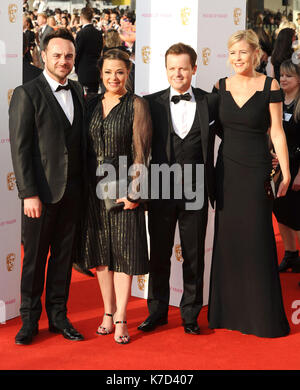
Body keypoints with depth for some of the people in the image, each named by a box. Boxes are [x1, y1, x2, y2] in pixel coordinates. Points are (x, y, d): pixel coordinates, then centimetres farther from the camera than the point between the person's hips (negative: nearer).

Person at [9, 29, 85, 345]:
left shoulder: (77, 91, 11)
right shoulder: (26, 94, -7)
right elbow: (20, 148, -10)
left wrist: (83, 183, 8)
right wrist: (29, 194, -15)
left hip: (72, 191, 5)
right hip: (42, 191, -5)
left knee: (63, 255, 12)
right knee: (34, 258, 6)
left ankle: (58, 316, 23)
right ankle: (29, 319, 19)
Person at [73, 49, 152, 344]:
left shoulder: (136, 105, -3)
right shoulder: (92, 104, 10)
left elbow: (140, 151, -8)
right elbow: (83, 146, 11)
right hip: (94, 186, 4)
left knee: (123, 250, -1)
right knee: (100, 250, 9)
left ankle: (120, 318, 5)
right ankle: (108, 311, 21)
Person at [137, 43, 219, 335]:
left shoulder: (210, 102, 1)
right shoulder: (152, 103, 2)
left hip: (195, 191, 0)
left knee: (194, 256, 8)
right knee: (158, 254, 10)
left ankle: (190, 313, 22)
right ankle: (157, 311, 24)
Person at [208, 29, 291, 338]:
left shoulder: (269, 87, -4)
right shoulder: (221, 87, 5)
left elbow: (276, 131, -4)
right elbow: (214, 127, 12)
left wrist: (285, 172, -6)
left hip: (256, 168, -3)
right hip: (226, 169, 4)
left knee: (257, 239, 0)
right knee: (227, 237, 8)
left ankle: (262, 316, 11)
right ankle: (229, 310, 21)